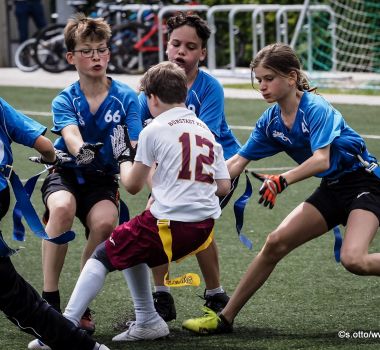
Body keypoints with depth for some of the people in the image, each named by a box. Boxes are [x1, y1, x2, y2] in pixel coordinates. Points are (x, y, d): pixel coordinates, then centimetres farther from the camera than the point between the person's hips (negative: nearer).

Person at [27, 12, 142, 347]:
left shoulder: (126, 97, -5)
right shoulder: (64, 101, -6)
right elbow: (71, 134, -26)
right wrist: (81, 152, -51)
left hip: (103, 180, 1)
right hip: (65, 174, 0)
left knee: (105, 222, -32)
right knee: (62, 207, -36)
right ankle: (49, 300, -27)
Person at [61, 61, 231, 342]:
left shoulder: (154, 129, -3)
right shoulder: (206, 130, 14)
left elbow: (133, 185, 2)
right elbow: (224, 186, 13)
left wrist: (124, 158, 21)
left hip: (169, 223, -7)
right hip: (205, 226, 7)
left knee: (103, 256, 5)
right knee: (132, 250, 30)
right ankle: (147, 323, 29)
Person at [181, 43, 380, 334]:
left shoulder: (316, 109, -22)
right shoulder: (271, 120, 0)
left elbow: (321, 160, -36)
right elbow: (237, 162, 6)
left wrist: (282, 180, -48)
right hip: (332, 190, 8)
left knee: (353, 259, -30)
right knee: (276, 243, 0)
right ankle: (225, 318, 8)